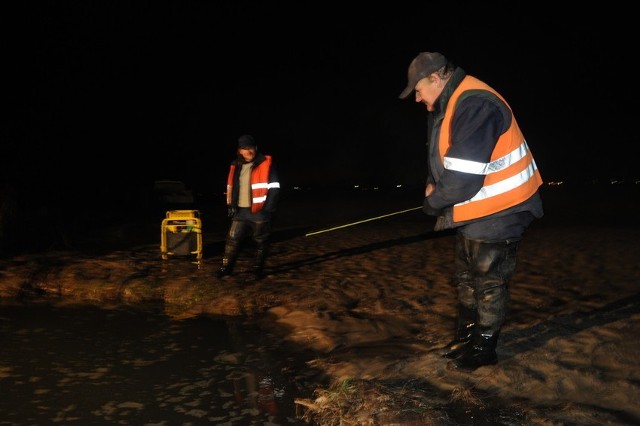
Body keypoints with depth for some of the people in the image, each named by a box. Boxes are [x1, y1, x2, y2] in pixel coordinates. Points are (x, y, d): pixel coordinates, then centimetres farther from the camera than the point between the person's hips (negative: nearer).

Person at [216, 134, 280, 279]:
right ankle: (226, 267, 13)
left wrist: (268, 209, -13)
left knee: (260, 241, 7)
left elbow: (274, 188, -10)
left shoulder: (266, 164, -9)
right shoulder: (236, 166, 8)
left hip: (259, 211, -4)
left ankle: (258, 268, 19)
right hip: (240, 211, 5)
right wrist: (230, 205, 10)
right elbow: (231, 187, 19)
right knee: (232, 239, 4)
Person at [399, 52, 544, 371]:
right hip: (473, 212, 10)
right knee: (465, 276, 19)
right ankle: (466, 336, 36)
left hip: (497, 212, -10)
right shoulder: (448, 106, 8)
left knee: (488, 281, 4)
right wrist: (434, 187, -2)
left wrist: (432, 202, -13)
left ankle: (483, 348, 20)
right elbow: (442, 161, 17)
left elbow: (463, 178, -29)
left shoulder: (474, 106, -26)